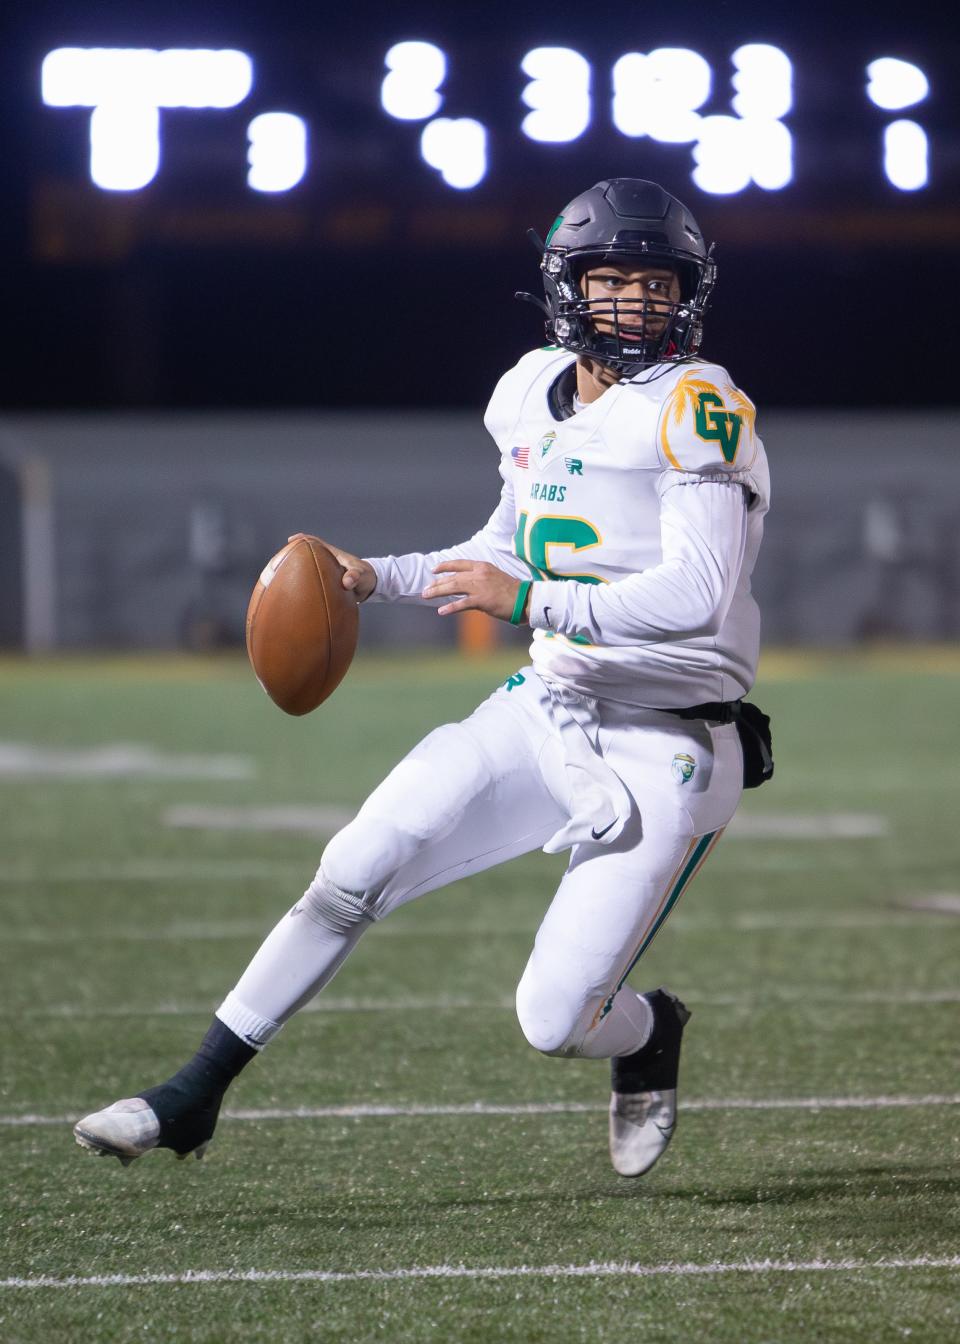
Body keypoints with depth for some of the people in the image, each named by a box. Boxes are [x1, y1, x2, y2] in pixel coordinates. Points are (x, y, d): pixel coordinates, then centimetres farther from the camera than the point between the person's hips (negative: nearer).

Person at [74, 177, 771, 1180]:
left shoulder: (695, 410, -16)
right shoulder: (534, 395, 7)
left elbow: (698, 596, -26)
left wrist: (528, 601, -28)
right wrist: (378, 579, 13)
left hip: (665, 749, -6)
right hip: (547, 711, 6)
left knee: (555, 1020, -10)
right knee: (354, 873, -5)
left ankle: (651, 1034, 28)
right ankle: (192, 1098, 6)